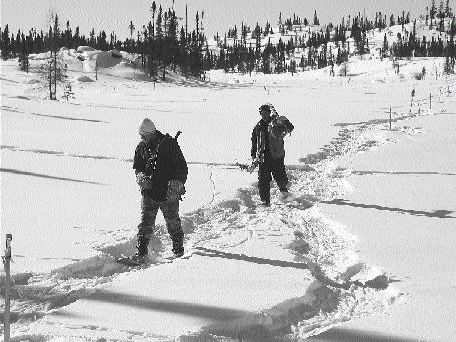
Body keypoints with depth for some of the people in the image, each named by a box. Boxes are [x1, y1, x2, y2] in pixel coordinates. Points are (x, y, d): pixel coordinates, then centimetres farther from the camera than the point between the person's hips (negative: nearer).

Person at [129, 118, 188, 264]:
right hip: (149, 192, 3)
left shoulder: (169, 144, -9)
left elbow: (182, 168, -7)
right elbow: (137, 166, 18)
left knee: (173, 222, 6)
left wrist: (177, 183, -20)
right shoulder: (141, 147, 5)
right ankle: (141, 252, -1)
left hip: (168, 192, -3)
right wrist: (140, 176, -5)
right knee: (146, 223, -3)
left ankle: (178, 248, 25)